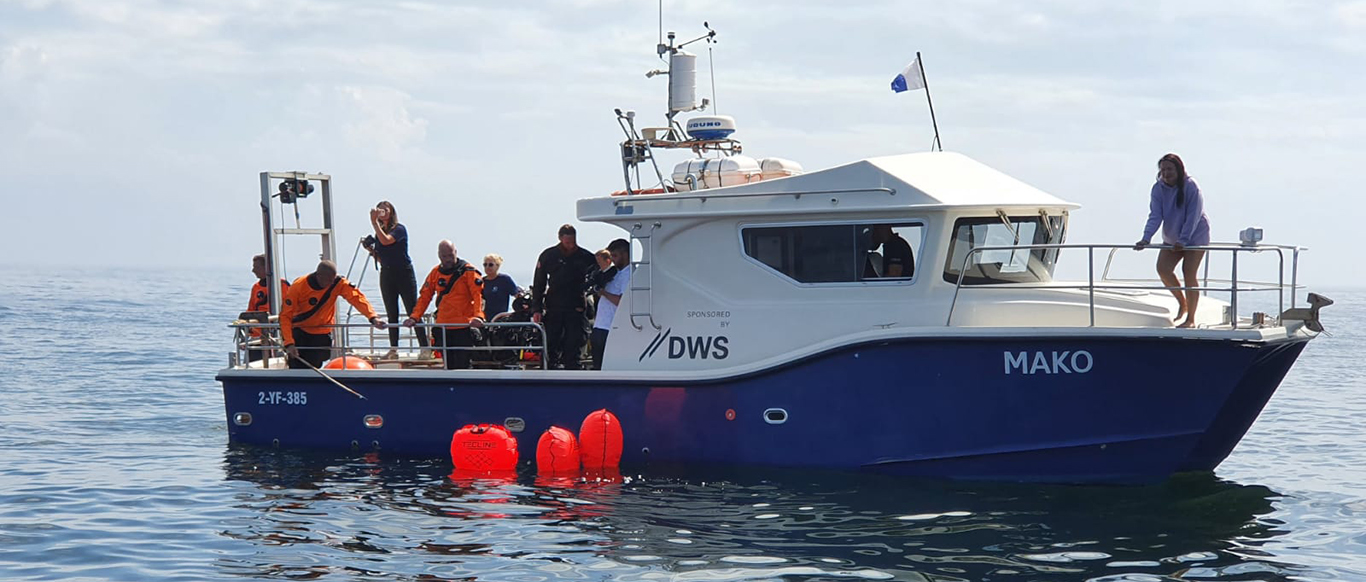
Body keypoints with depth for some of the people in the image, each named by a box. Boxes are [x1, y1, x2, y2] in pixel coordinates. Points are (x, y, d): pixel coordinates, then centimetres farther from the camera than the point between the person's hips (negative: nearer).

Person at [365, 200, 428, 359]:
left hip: (404, 273, -6)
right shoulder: (379, 233, 11)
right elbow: (380, 259, 16)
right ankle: (393, 350, 12)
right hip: (386, 274, 6)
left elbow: (386, 240, -26)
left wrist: (374, 222, -22)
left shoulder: (399, 229, -7)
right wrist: (370, 249, -1)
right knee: (391, 314, 8)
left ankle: (424, 348, -7)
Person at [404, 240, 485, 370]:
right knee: (449, 365, 7)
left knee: (462, 365, -9)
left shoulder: (468, 271, -3)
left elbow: (478, 295, -11)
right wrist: (414, 317, 2)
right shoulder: (435, 273, 12)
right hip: (443, 327, 5)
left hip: (464, 327, -5)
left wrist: (478, 316, -27)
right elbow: (424, 297, 15)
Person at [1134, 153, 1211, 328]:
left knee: (1189, 273, -9)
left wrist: (1183, 240, -33)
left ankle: (1191, 319, -1)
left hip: (1195, 236, -5)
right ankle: (1182, 303, 14)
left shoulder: (1191, 187, -21)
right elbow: (1155, 215, -13)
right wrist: (1146, 238, -28)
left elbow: (1193, 216, -24)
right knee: (1163, 268, -9)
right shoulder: (1158, 189, -7)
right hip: (1171, 238, 5)